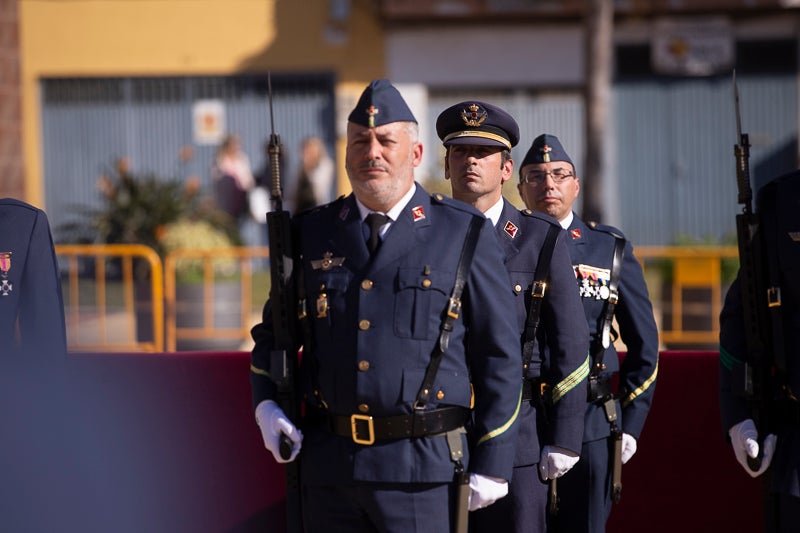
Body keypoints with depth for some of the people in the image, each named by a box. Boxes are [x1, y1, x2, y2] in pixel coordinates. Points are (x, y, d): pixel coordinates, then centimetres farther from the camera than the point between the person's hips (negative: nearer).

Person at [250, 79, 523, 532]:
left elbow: (500, 356, 1)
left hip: (424, 472, -3)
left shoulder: (466, 235, 1)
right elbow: (274, 332, 22)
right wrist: (265, 404, 3)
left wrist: (493, 464, -3)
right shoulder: (312, 234, 11)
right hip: (329, 469, 3)